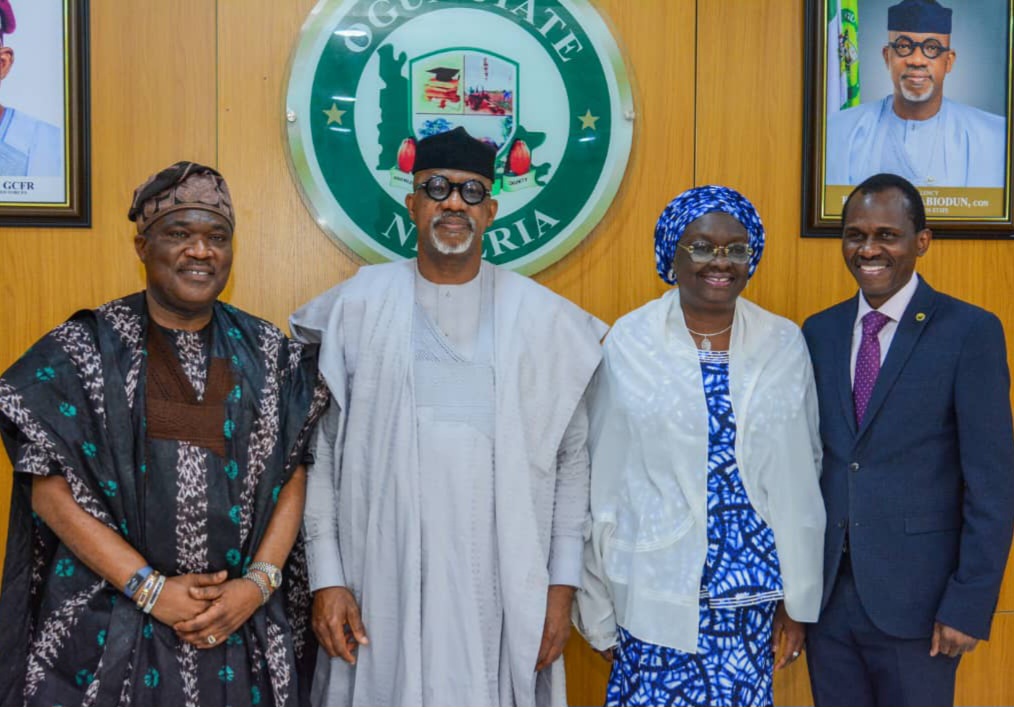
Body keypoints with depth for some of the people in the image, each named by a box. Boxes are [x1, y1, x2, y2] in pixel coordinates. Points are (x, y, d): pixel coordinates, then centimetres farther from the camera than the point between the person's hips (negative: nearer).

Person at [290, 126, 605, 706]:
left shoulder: (545, 318, 2)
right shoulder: (358, 306, 1)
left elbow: (572, 457, 4)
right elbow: (322, 450, 2)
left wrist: (563, 584, 1)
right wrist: (327, 578, -1)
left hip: (504, 588, 1)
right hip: (382, 587, 0)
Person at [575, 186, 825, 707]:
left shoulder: (785, 343, 1)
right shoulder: (628, 342, -5)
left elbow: (804, 474, 6)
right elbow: (602, 481, -1)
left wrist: (799, 596, 6)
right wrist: (598, 608, 1)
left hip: (752, 589, 2)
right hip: (655, 588, -2)